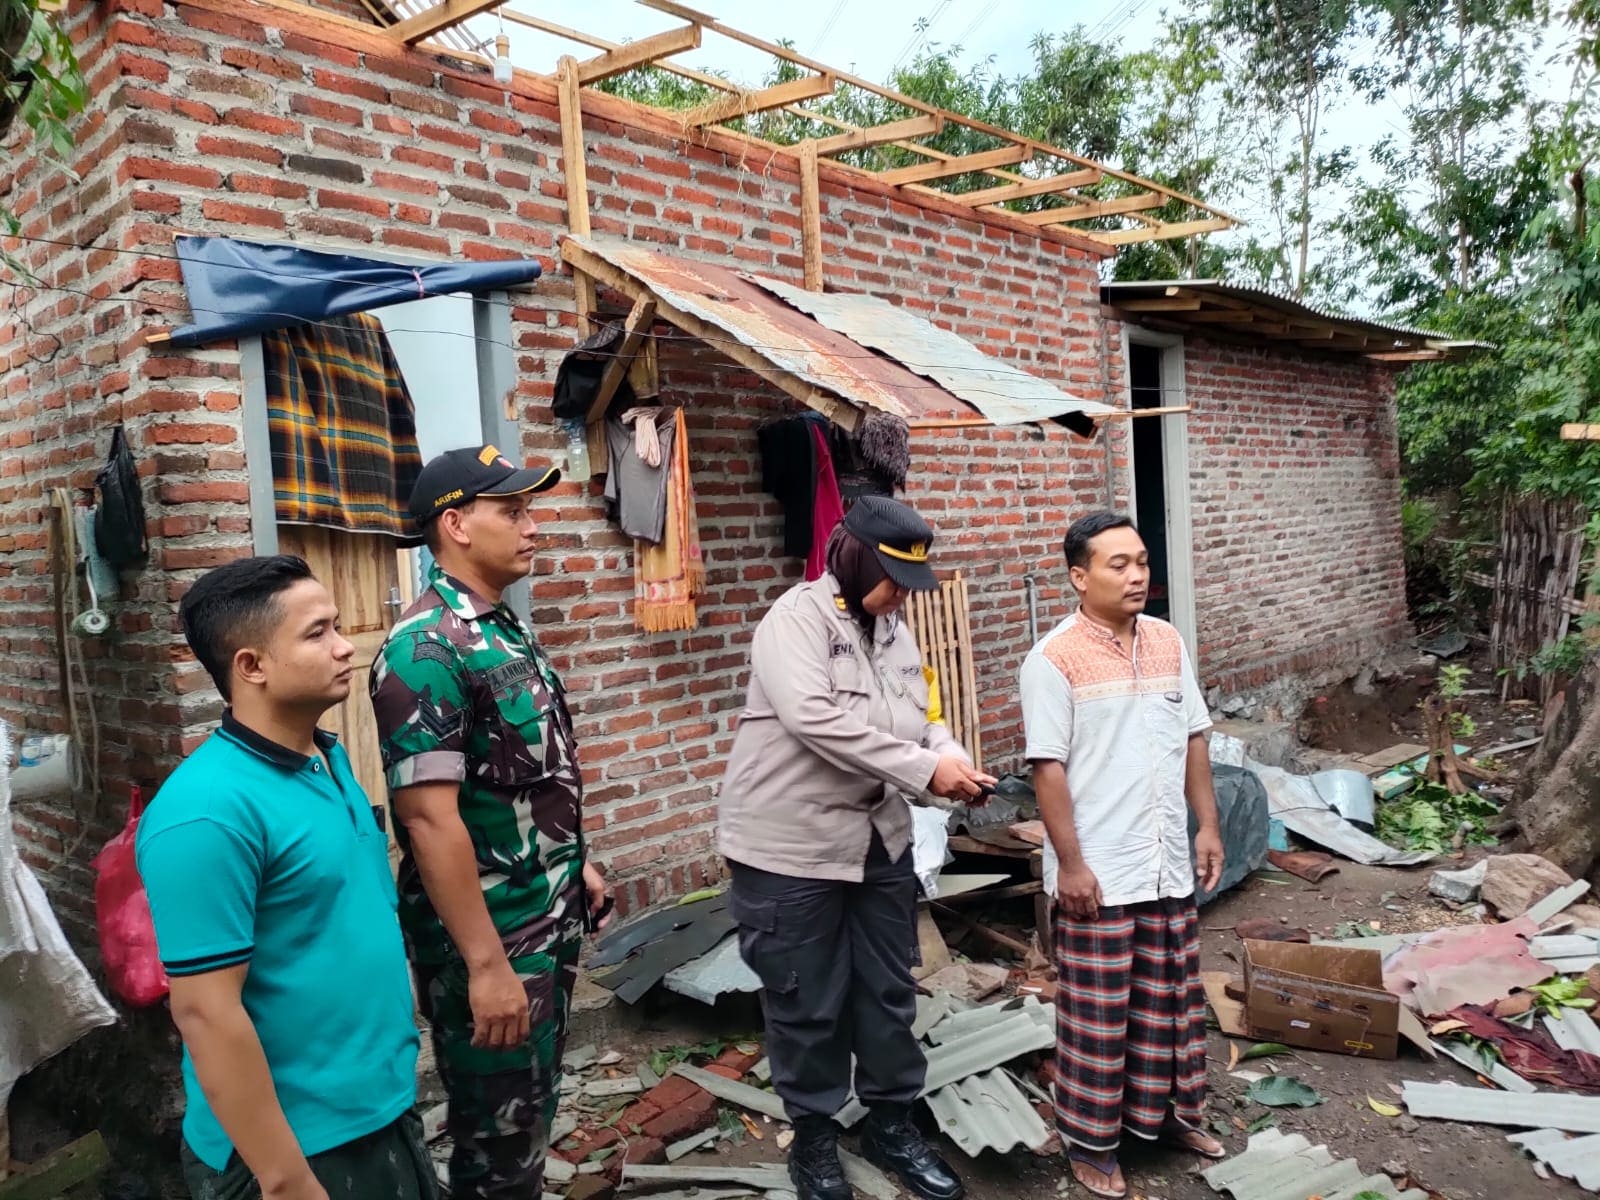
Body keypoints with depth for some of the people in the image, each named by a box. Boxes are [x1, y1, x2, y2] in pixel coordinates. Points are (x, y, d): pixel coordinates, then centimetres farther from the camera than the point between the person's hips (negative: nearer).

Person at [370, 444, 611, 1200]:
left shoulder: (505, 629, 7)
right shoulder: (426, 650, -21)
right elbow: (431, 819, -25)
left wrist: (573, 865, 19)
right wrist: (486, 963, -24)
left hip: (550, 919, 8)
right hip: (489, 935, -8)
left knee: (534, 1113, 23)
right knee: (499, 1137, 9)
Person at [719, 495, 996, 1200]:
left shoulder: (892, 629, 8)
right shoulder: (795, 619, -16)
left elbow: (918, 718, 12)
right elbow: (814, 718, -30)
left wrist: (952, 759, -11)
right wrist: (924, 769, -28)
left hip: (880, 839, 7)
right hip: (791, 847, -7)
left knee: (888, 990, 17)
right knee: (807, 1003, 8)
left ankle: (891, 1122, 35)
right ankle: (813, 1136, 28)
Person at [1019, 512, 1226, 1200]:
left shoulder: (1168, 643, 5)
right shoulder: (1054, 659, -14)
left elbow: (1193, 740, 12)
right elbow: (1049, 768, -15)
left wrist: (1208, 826, 10)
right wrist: (1070, 863, -16)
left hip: (1167, 862, 6)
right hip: (1098, 870, -6)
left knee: (1170, 999, 18)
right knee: (1097, 1012, 6)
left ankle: (1167, 1111, 38)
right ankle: (1089, 1140, 23)